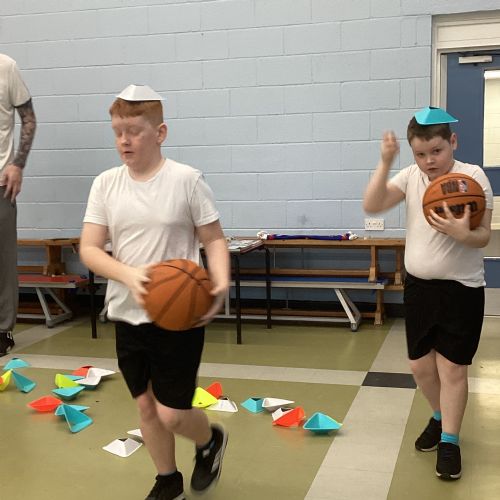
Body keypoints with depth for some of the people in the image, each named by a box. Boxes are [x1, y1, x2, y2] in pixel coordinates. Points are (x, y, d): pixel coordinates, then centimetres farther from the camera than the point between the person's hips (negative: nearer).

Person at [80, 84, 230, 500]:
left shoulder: (186, 180, -9)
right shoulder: (106, 183, 1)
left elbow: (214, 239, -3)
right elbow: (89, 249, -1)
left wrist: (221, 282, -22)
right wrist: (128, 274, -20)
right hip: (127, 315, 4)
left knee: (171, 414, -2)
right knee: (146, 405, 15)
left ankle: (212, 439, 33)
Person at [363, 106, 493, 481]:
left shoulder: (473, 176, -12)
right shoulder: (411, 176, -2)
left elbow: (484, 237, -13)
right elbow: (372, 206, -14)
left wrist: (463, 234, -35)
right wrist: (385, 163, -24)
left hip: (461, 288, -4)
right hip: (419, 285, 4)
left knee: (452, 367, 1)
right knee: (421, 365, 13)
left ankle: (449, 442, 18)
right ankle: (441, 418, 39)